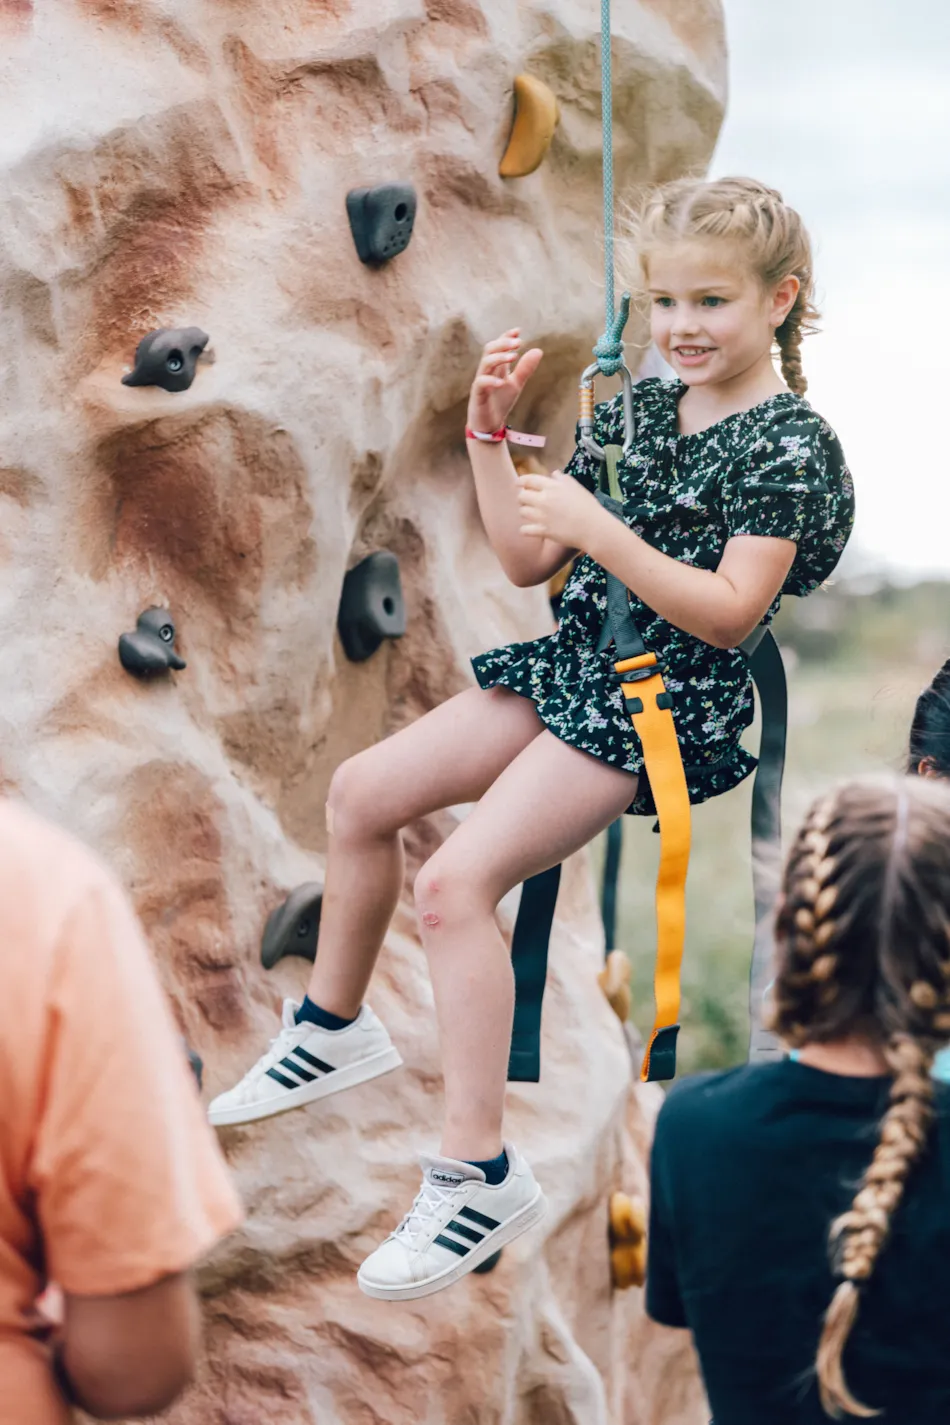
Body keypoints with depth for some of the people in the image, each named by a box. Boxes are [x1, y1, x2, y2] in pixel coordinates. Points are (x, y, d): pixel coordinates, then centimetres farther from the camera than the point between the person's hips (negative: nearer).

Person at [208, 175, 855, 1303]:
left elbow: (728, 614, -22)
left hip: (669, 704, -9)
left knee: (456, 879, -22)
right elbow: (527, 563, 10)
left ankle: (480, 1172, -18)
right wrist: (490, 433, 0)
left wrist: (595, 528, -26)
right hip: (577, 663, 9)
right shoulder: (635, 410, 10)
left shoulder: (789, 446, -13)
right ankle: (334, 1028, 29)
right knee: (362, 791, 10)